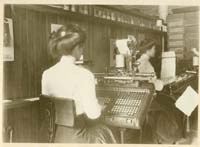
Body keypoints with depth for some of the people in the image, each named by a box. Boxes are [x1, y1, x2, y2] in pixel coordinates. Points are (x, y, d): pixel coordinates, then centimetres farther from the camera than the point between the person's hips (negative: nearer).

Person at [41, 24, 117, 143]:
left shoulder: (47, 74, -5)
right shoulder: (83, 75, -24)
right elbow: (93, 114, -23)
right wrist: (99, 107, -2)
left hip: (57, 132, 6)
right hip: (79, 134, -6)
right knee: (104, 131, 24)